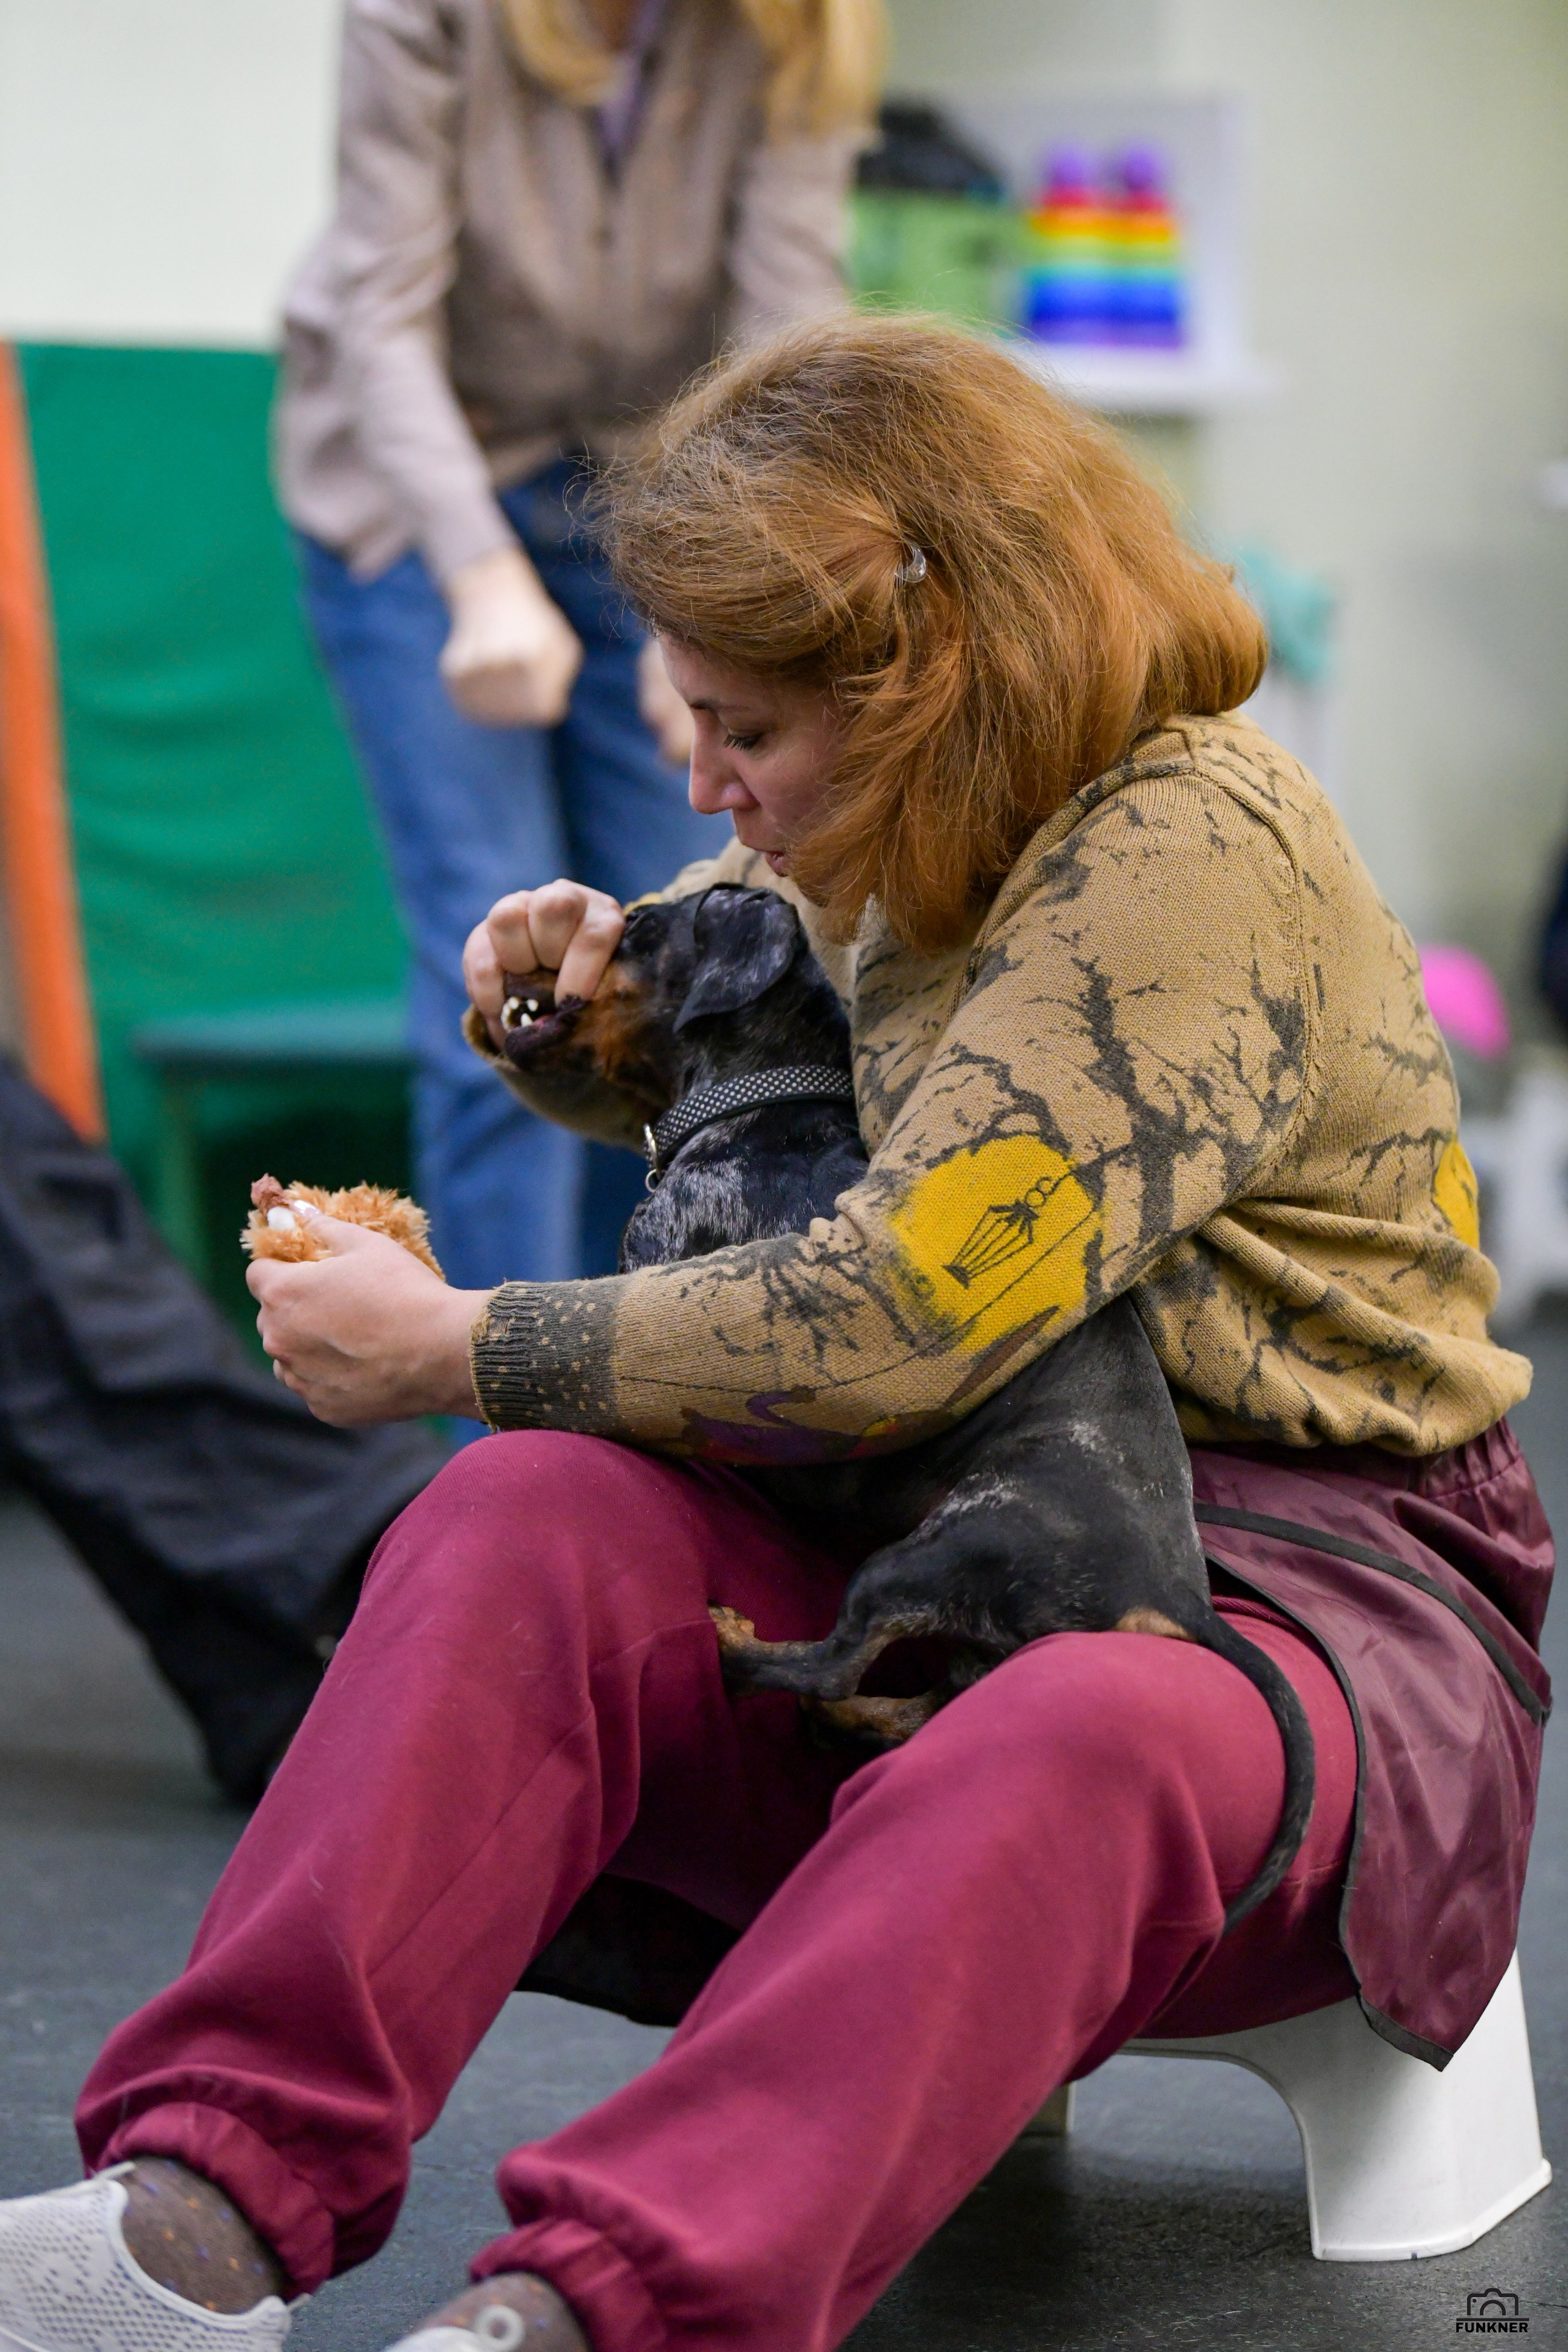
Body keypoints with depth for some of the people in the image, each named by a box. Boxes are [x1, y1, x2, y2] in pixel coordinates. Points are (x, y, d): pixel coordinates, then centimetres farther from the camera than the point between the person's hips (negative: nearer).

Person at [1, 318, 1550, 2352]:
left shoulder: (1202, 857, -16)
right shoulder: (899, 855, 11)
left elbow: (894, 1325, -25)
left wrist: (453, 1348, -14)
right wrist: (571, 976, 8)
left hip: (1318, 1585, -7)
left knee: (1069, 1749, -41)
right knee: (523, 1521, -20)